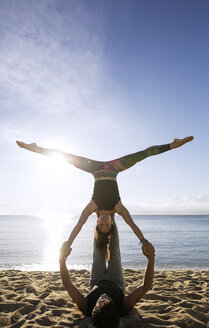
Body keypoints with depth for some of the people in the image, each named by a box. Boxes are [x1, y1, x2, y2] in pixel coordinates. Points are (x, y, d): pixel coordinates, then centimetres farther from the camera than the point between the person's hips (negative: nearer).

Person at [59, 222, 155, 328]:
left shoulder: (85, 306, -45)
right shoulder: (124, 307, -46)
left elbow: (67, 283, -37)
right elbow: (146, 286, -45)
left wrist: (62, 259, -44)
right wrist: (151, 258, -57)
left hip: (96, 284, 0)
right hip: (117, 286, 0)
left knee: (98, 254, 12)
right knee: (114, 254, 11)